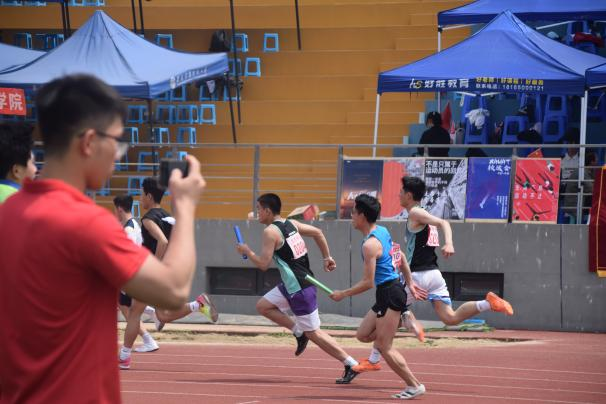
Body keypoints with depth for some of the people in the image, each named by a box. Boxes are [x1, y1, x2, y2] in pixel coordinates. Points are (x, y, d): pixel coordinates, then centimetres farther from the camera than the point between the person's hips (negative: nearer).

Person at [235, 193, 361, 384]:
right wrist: (327, 257, 16)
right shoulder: (290, 224, 10)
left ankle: (351, 365, 1)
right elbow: (317, 232, 14)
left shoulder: (270, 232, -15)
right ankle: (300, 332, 14)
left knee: (313, 332, -1)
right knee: (263, 306, 16)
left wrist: (247, 251, 0)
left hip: (300, 289, -9)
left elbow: (263, 264, -17)